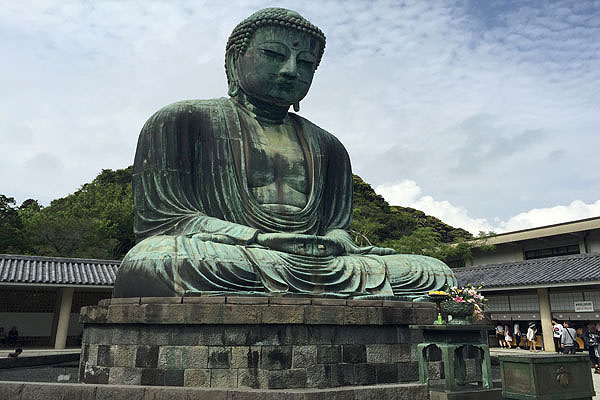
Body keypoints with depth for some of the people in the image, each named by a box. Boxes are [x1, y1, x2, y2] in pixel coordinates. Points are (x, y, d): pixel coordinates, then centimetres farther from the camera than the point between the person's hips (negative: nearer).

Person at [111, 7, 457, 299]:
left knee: (437, 274, -13)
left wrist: (337, 242, -10)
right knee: (149, 262, -38)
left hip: (320, 265, 5)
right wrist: (260, 238, -15)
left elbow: (338, 224, 19)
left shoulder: (327, 145, 23)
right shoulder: (181, 121, 9)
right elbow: (160, 218, 0)